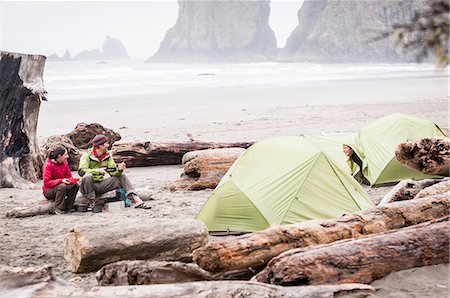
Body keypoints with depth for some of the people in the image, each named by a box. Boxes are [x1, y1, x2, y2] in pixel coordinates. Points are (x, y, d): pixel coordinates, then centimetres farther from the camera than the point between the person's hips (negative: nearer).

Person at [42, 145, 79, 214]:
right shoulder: (48, 165, -18)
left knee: (75, 185, -18)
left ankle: (67, 207, -12)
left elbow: (69, 176, 8)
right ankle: (57, 209, -25)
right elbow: (47, 182, -21)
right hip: (48, 191, -6)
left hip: (61, 186, 6)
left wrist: (72, 180, -18)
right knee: (62, 186, -35)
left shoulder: (64, 163, 2)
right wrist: (61, 180, -31)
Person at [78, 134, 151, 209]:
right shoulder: (87, 155, -11)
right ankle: (91, 203, -27)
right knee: (88, 176, -38)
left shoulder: (108, 155, 7)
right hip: (89, 185, -6)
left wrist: (119, 169, -19)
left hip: (101, 185, 6)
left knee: (122, 177, -5)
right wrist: (98, 170, -35)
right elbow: (81, 171, -24)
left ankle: (137, 200, -19)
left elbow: (112, 172, 3)